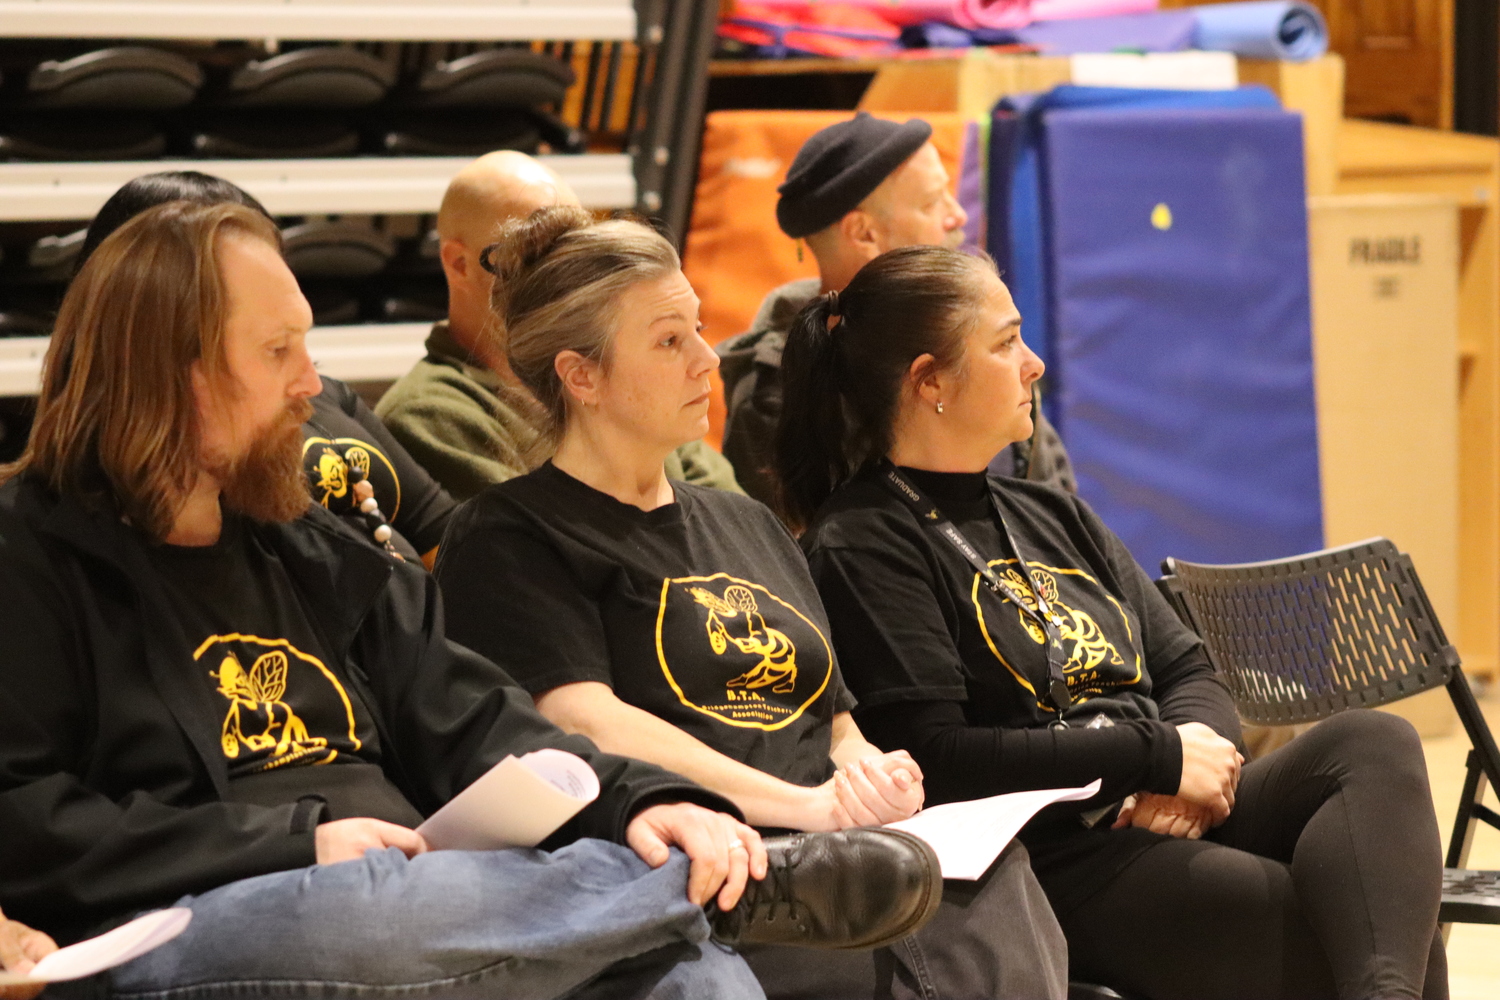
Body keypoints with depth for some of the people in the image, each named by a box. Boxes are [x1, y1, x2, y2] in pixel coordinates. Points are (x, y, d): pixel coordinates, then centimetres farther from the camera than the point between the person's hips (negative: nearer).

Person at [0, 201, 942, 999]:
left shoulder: (315, 555, 23)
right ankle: (743, 881, -14)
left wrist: (643, 801, -6)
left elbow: (474, 726, 15)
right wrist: (293, 841, -14)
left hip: (416, 902, 6)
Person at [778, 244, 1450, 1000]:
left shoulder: (1053, 517, 24)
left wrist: (1193, 747, -5)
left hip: (1173, 823, 8)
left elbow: (1190, 675, 22)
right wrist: (1158, 757, -11)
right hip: (1051, 863, -8)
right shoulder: (861, 547, -4)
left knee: (1374, 744, -24)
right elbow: (933, 758, -15)